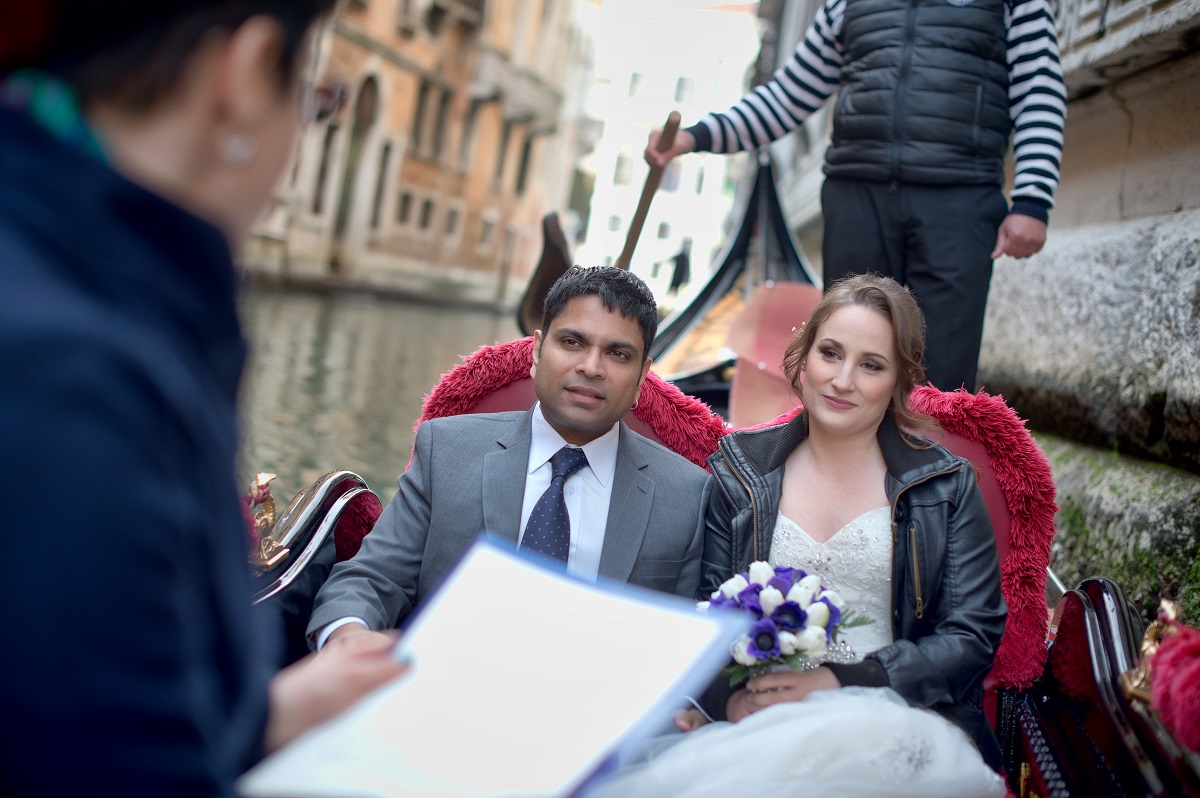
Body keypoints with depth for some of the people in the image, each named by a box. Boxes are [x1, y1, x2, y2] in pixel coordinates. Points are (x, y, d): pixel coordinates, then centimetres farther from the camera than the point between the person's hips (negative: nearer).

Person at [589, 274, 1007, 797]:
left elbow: (973, 636, 2)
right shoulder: (739, 473, 12)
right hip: (755, 721, 1)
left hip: (893, 720, -1)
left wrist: (841, 682, -12)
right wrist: (726, 696, -15)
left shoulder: (946, 487, 8)